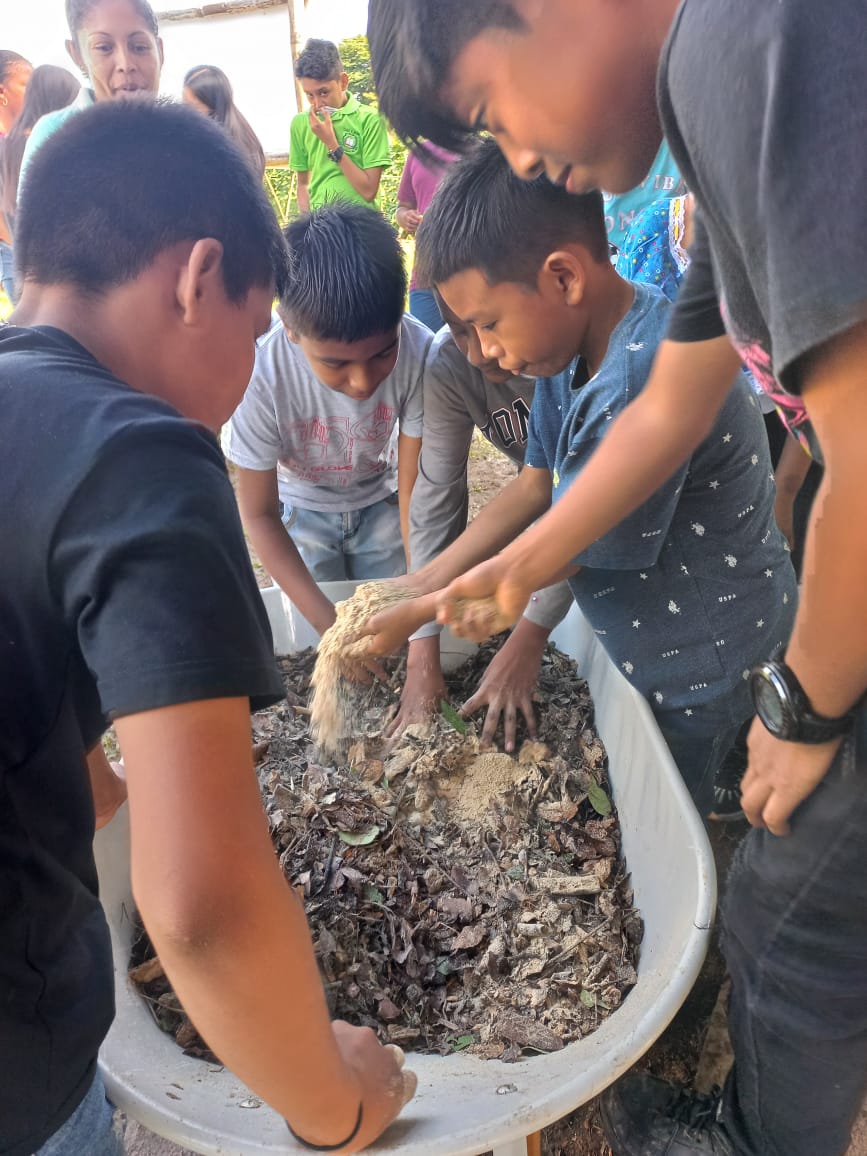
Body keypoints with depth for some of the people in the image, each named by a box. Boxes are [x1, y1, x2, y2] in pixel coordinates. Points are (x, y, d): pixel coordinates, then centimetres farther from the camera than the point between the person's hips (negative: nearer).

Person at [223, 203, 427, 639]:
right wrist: (329, 622, -30)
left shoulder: (419, 353, -33)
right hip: (302, 508, -1)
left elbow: (416, 487, -22)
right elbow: (259, 514, -22)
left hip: (380, 501, 1)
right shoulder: (260, 373, -35)